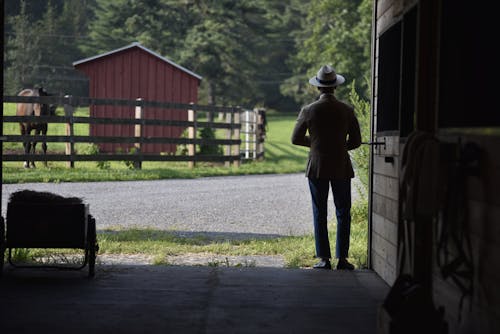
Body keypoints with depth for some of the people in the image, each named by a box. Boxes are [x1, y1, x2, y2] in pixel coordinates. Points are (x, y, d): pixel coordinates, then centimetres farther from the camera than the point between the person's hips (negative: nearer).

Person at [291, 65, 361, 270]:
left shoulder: (308, 111, -5)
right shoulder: (347, 111, -3)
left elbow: (296, 139, 3)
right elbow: (356, 141, 2)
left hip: (317, 168, 0)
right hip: (341, 168, 0)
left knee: (320, 214, 6)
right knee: (343, 214, 8)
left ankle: (324, 259, 3)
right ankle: (342, 258, 4)